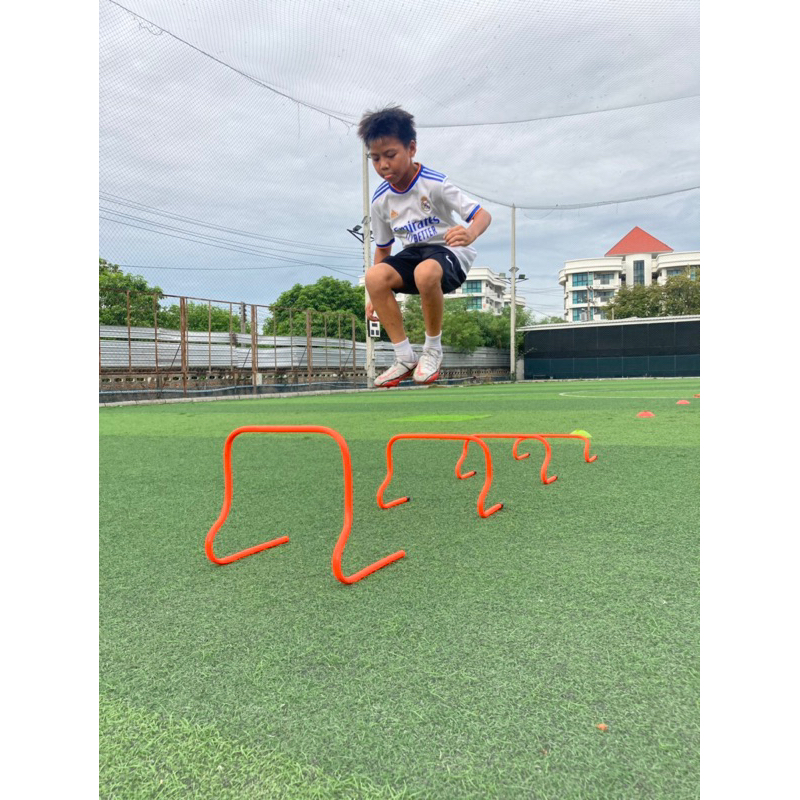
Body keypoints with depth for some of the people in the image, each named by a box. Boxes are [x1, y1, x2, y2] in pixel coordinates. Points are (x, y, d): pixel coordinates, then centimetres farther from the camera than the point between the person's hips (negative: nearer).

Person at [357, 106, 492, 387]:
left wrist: (470, 234, -45)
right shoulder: (380, 201, -2)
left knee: (426, 272, -40)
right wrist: (376, 297, 7)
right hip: (413, 253, 5)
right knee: (374, 277, -25)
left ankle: (432, 350, -15)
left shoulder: (434, 183, -17)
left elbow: (482, 214, -20)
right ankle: (405, 357, -13)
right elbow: (383, 248, 11)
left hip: (450, 251, -5)